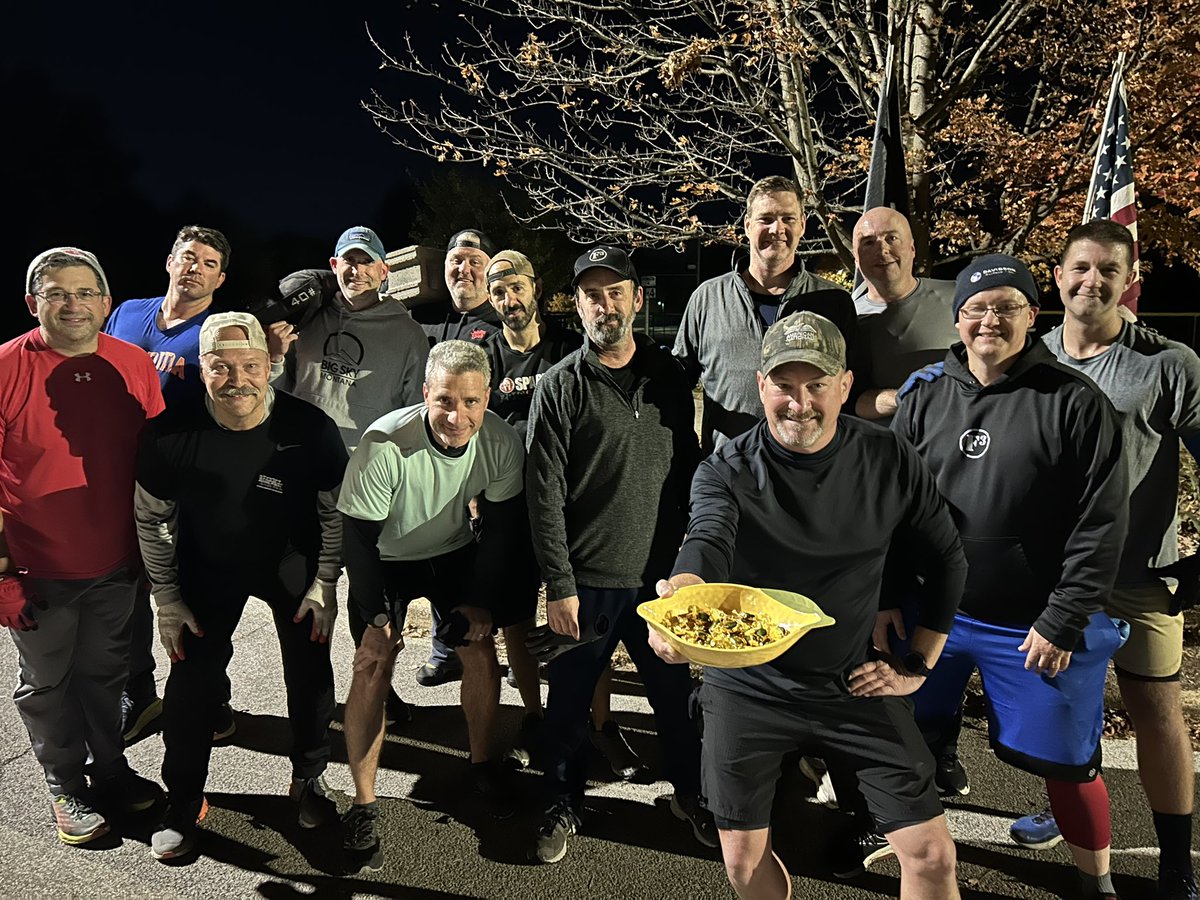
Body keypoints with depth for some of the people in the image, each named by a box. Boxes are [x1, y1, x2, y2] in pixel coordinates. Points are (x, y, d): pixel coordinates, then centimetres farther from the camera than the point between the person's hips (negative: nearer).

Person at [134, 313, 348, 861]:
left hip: (290, 564, 0)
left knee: (310, 673, 5)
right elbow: (151, 518, -7)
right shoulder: (170, 434, -22)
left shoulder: (309, 429, -25)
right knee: (192, 680, -2)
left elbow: (335, 512, -11)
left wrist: (325, 585, -10)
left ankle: (308, 779, 31)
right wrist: (166, 599, -4)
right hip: (207, 568, 0)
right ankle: (182, 805, 20)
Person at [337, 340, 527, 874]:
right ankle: (363, 805, 2)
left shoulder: (502, 443, -23)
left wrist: (479, 600, -9)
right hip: (387, 558, -2)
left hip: (455, 552, 3)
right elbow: (359, 537, -23)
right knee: (372, 664, -12)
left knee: (480, 648, -2)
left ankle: (482, 761, 24)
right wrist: (378, 617, -23)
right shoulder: (384, 445, -34)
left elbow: (501, 526, -8)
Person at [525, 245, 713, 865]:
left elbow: (688, 470, 11)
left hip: (660, 576, 3)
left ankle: (690, 794, 38)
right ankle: (563, 805, 33)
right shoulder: (560, 386, -7)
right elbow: (544, 495, -9)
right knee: (569, 701, 11)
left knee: (676, 694, 14)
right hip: (585, 581, -2)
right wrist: (559, 586, -11)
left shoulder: (668, 376, 4)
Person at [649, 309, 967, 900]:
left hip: (854, 684, 1)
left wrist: (919, 664, 0)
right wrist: (680, 594, -56)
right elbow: (707, 540, -34)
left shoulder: (890, 462, -7)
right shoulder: (726, 472, -13)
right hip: (748, 685, 0)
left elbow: (947, 561, 4)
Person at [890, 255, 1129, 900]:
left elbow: (1101, 522, -10)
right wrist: (885, 598, 0)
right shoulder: (925, 400, 2)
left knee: (1064, 761, 11)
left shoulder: (1074, 402, -8)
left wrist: (1064, 620, -13)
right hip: (932, 614, 3)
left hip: (1039, 627, -3)